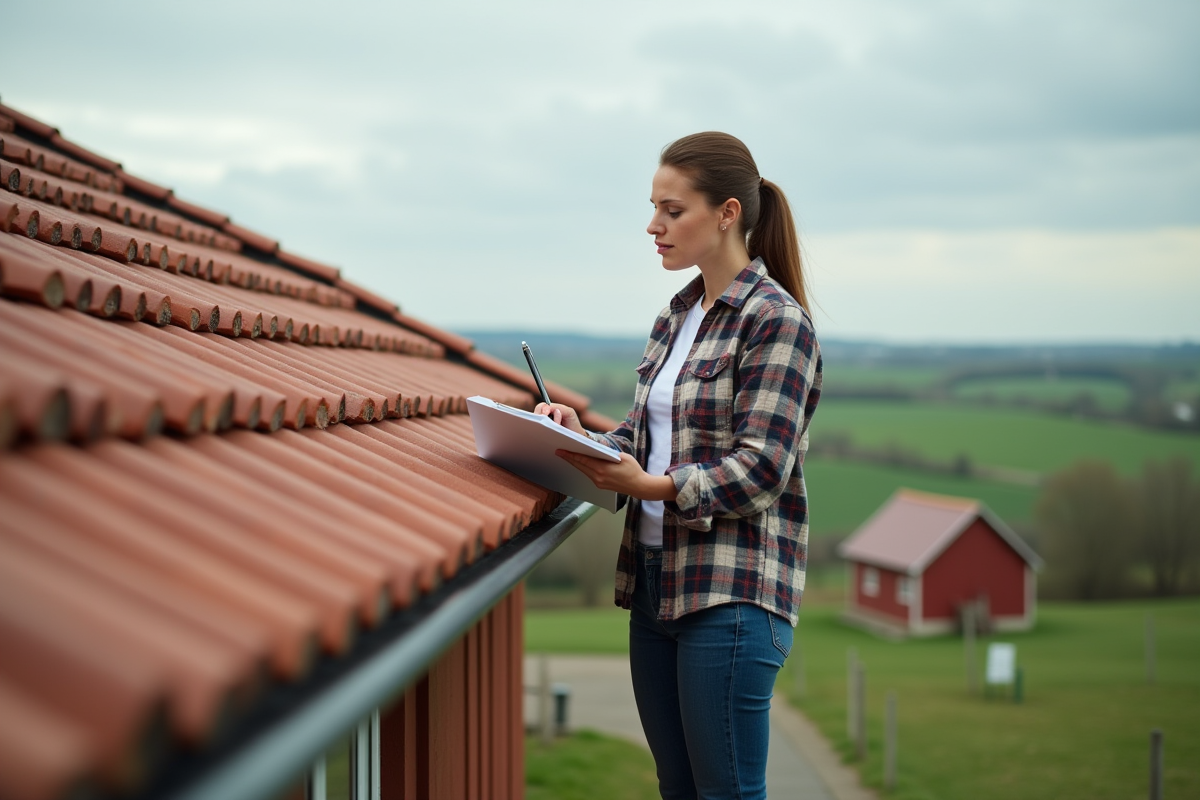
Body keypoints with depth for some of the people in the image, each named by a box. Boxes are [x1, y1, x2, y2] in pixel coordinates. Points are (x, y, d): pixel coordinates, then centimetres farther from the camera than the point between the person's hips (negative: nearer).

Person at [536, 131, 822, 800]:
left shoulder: (777, 320, -10)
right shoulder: (677, 316, 15)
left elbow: (760, 469, -17)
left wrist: (653, 487, -28)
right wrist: (584, 437, -2)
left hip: (731, 593, -8)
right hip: (656, 580, 8)